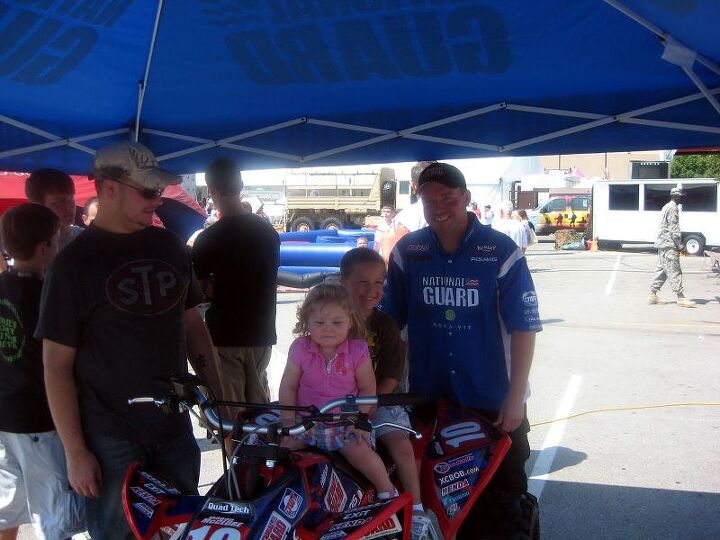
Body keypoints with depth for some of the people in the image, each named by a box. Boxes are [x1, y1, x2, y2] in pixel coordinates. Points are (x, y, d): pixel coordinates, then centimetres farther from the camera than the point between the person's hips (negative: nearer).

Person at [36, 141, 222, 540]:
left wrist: (216, 399, 8)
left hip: (175, 425, 5)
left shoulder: (169, 246, 5)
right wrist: (75, 451, -10)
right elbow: (57, 364, -9)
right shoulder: (74, 261, -9)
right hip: (110, 436, -4)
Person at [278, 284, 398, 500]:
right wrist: (289, 420, -8)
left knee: (361, 452, -22)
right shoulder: (300, 349, -7)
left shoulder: (358, 350, -9)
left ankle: (387, 491, 1)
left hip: (345, 423, -2)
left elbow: (367, 389, -3)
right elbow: (288, 386, 0)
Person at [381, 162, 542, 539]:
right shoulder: (407, 251, -1)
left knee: (501, 495, 12)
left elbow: (524, 326, -11)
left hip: (492, 402, -3)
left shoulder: (501, 252, -11)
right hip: (426, 399, 3)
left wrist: (516, 397, -14)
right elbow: (388, 319, 5)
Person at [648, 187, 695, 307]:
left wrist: (679, 244, 23)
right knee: (674, 271, -9)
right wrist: (680, 246, -15)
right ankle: (680, 298, -8)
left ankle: (652, 295, 11)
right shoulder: (673, 208, -12)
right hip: (669, 245, -10)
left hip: (662, 244, 10)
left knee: (661, 270, 11)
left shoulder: (666, 207, 19)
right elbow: (674, 229, -18)